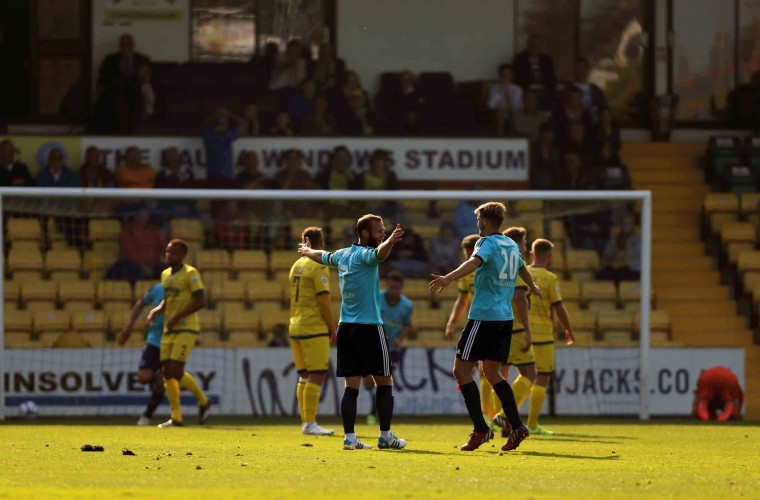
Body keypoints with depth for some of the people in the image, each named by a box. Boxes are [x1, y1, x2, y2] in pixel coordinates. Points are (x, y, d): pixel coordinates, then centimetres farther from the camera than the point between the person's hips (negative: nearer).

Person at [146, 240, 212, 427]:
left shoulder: (190, 274, -10)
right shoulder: (165, 274, 14)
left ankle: (203, 401, 5)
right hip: (169, 331, 8)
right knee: (167, 372, 2)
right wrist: (156, 311, 5)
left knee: (176, 371, -16)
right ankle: (176, 418, 8)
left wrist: (177, 317, -21)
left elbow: (200, 301, -16)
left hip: (186, 329, -8)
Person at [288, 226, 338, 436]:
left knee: (304, 376, 11)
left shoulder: (296, 266, 15)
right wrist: (333, 328, -8)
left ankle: (306, 422, 12)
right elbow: (323, 300, -14)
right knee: (317, 375, -6)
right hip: (314, 328, -8)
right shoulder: (319, 266, -10)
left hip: (295, 326, 8)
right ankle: (310, 423, -10)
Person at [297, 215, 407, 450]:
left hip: (345, 327, 7)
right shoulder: (363, 254, -11)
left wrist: (307, 251, 55)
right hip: (369, 327, -7)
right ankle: (385, 437, 0)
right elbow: (379, 253, -36)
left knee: (351, 385, 5)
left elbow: (323, 256, 33)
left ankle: (349, 437, 0)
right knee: (384, 382, 2)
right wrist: (390, 242, -57)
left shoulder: (343, 255, 11)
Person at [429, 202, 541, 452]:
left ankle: (481, 429, -9)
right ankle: (517, 426, 3)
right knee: (492, 372, 14)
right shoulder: (511, 246, 17)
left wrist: (449, 278, -46)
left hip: (484, 316, -8)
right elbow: (522, 269, 38)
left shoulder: (488, 243, -8)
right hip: (505, 317, 8)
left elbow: (474, 262, -30)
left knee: (462, 369, -3)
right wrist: (533, 287, 60)